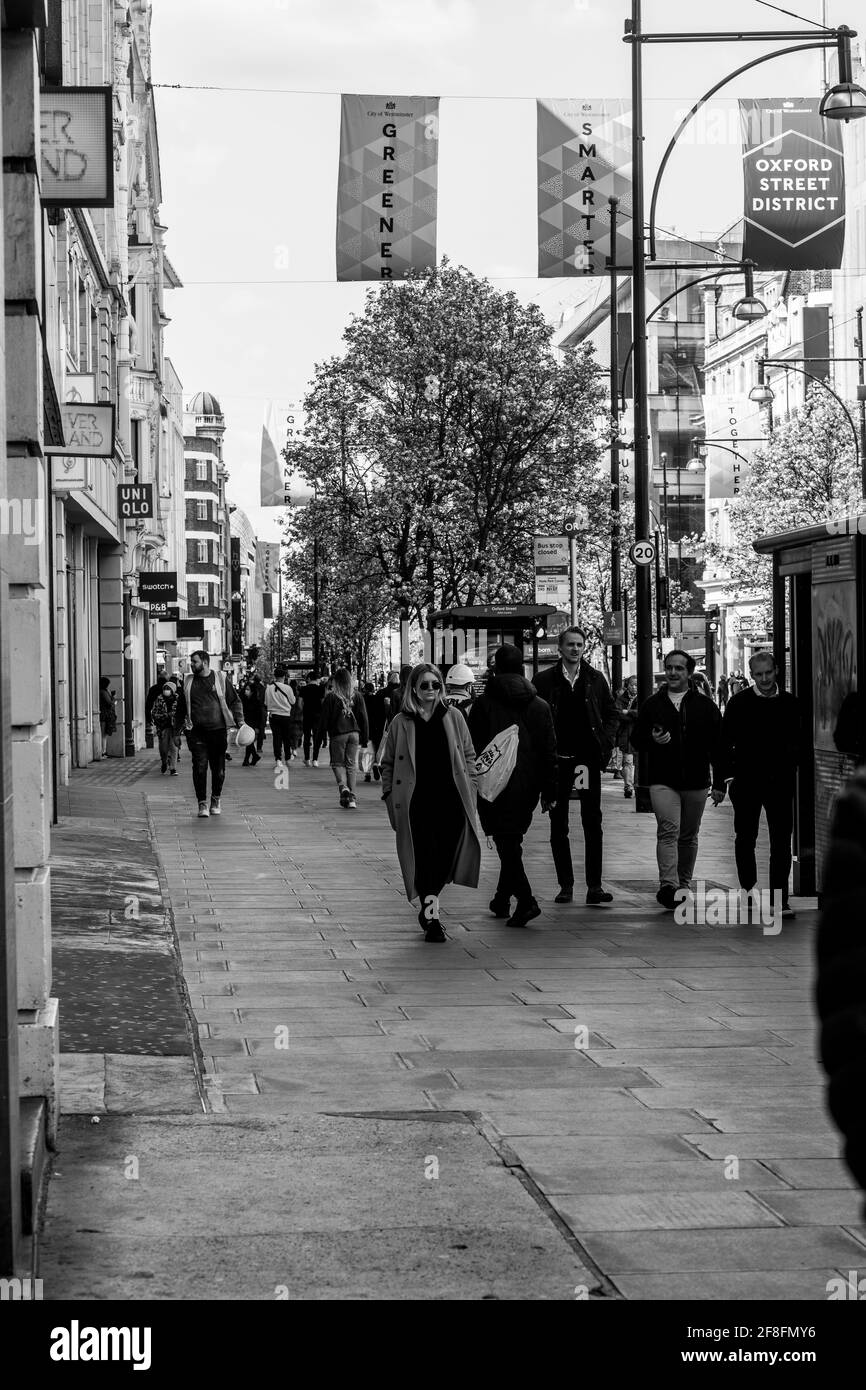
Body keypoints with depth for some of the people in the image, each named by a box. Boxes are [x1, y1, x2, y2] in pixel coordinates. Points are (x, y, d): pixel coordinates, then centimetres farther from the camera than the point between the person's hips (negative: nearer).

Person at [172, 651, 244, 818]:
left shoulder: (221, 679, 4)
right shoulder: (188, 682, 10)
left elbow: (235, 701, 8)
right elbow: (180, 707, 19)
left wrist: (240, 721, -2)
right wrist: (177, 728, 17)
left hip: (218, 730, -1)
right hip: (196, 732, 1)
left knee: (218, 767, 6)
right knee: (200, 767, -9)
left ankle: (216, 800, 25)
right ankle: (202, 803, -1)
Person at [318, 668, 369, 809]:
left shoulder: (331, 697, -7)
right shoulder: (357, 696, 2)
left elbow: (324, 718, -3)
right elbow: (363, 717, 6)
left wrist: (320, 734, 7)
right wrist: (365, 737, 13)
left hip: (337, 734, -3)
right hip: (354, 734, 3)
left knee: (337, 763, 11)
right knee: (351, 765, 10)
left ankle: (343, 786, -16)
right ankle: (351, 798, 7)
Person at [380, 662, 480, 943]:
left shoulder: (453, 718, 9)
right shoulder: (401, 723, 5)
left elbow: (468, 756, 13)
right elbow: (388, 764, 9)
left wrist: (469, 789, 5)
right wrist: (390, 797, 3)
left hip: (450, 800, 2)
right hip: (417, 801, -2)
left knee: (445, 859, 1)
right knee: (425, 859, -7)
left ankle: (428, 908, 24)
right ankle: (432, 919, -1)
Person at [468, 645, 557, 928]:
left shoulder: (484, 704, -7)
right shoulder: (540, 706, 5)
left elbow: (472, 747, -7)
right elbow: (549, 751, 5)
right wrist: (549, 791, 10)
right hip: (527, 786, 5)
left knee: (506, 843, -3)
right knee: (512, 842, 19)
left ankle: (526, 900, -17)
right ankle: (502, 899, 26)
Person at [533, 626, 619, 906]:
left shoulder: (595, 679, 6)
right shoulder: (545, 680, 1)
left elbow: (612, 714, 14)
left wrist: (606, 742, 1)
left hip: (588, 757, 1)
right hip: (557, 760, 0)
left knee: (592, 822, -3)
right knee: (558, 825, 4)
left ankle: (594, 887, -3)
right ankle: (566, 886, 11)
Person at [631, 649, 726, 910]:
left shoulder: (705, 706, 6)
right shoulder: (651, 705, 7)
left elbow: (717, 747, 6)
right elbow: (636, 739, 12)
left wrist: (719, 784, 2)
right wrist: (652, 740, -12)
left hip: (696, 782, 1)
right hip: (662, 781, -1)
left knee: (688, 837, 10)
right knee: (668, 830, -16)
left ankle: (683, 886, 23)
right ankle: (668, 886, -25)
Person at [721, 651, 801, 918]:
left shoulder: (790, 703, 4)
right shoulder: (739, 702, -1)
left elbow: (797, 741, 13)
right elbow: (724, 741, 2)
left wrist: (790, 768, 3)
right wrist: (730, 773, -3)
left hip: (780, 782, 1)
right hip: (747, 782, -1)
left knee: (782, 841, -3)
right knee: (745, 838, 10)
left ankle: (779, 900, 0)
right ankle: (748, 888, 29)